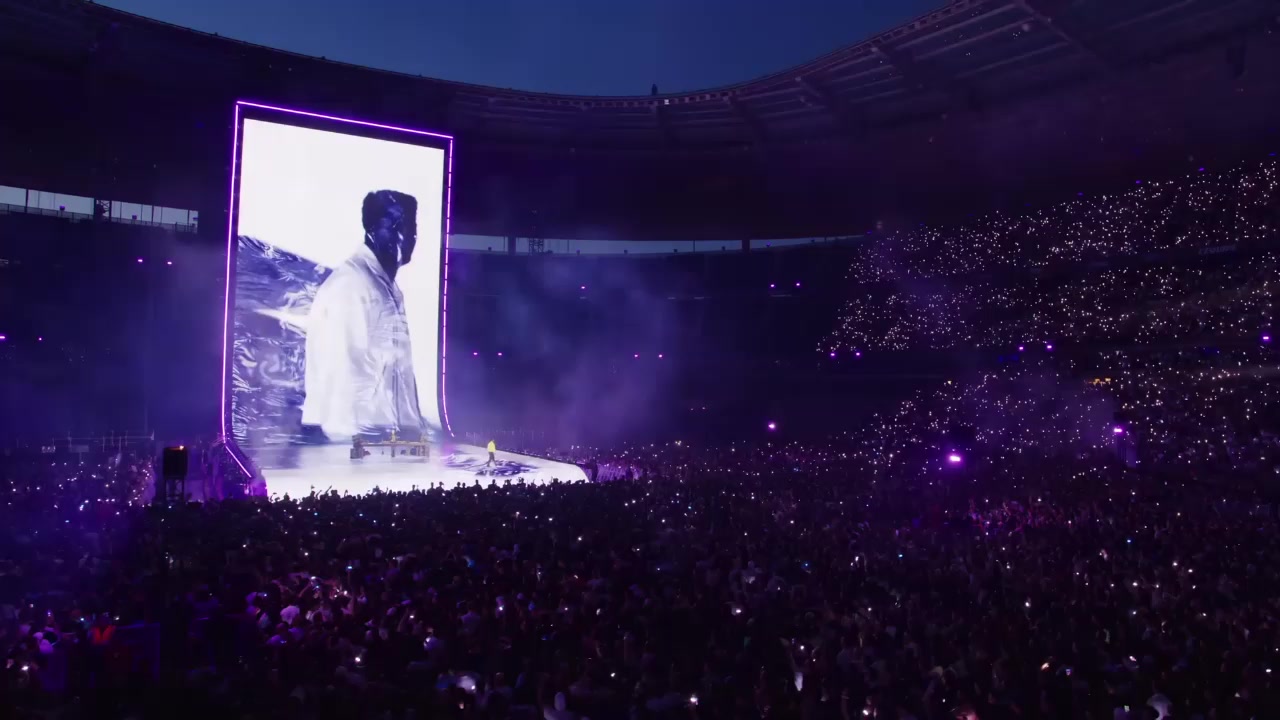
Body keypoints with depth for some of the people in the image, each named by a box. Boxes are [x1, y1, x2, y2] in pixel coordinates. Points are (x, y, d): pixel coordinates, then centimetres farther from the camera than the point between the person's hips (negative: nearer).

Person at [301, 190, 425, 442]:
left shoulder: (388, 287, 18)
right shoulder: (350, 283, -9)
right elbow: (343, 370, -16)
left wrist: (411, 432, 13)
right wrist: (354, 436, -19)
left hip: (389, 435, 8)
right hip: (359, 436, -8)